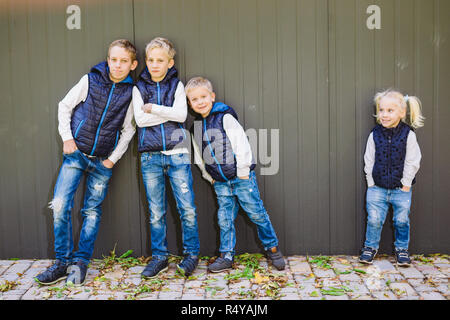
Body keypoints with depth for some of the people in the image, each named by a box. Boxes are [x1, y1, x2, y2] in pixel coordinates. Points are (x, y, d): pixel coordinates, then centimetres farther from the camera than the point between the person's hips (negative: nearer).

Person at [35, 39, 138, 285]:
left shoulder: (131, 92, -1)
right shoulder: (90, 80, -1)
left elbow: (128, 130, 6)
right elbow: (64, 106, 6)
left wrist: (114, 158, 0)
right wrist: (67, 137, -3)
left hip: (103, 161, 1)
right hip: (76, 154, 0)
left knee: (92, 211, 5)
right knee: (60, 206, -8)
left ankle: (80, 262, 16)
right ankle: (63, 262, 5)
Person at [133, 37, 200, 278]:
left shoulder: (177, 85, 8)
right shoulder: (139, 87, 9)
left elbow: (182, 115, -7)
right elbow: (140, 119, -5)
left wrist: (153, 108, -8)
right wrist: (169, 112, -6)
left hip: (177, 154, -1)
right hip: (150, 156, 1)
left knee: (187, 208, -2)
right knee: (156, 211, 6)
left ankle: (191, 253, 14)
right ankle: (159, 257, 18)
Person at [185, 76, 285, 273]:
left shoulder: (225, 117, -10)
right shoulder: (196, 127, 8)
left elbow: (241, 143, -14)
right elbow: (198, 157, 17)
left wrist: (243, 171, -13)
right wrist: (208, 176, 11)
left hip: (241, 177, -5)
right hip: (220, 182, 5)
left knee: (256, 213, 2)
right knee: (225, 218, 8)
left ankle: (272, 248, 19)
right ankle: (227, 256, 19)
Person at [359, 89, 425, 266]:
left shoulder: (408, 135, -8)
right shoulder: (374, 135, -3)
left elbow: (412, 162, -5)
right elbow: (369, 161, 2)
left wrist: (406, 184, -7)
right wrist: (371, 182, -2)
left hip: (401, 188, -1)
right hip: (377, 188, 1)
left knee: (401, 221, 6)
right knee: (374, 219, 0)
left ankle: (402, 249, 27)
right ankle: (370, 247, 21)